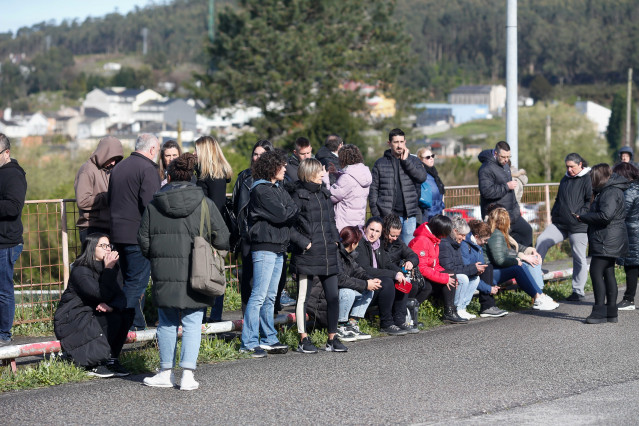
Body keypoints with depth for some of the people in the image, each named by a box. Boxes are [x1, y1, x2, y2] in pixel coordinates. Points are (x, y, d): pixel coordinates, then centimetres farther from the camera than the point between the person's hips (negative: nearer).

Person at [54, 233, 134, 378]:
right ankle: (94, 365, -16)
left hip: (94, 315, 7)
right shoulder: (80, 271, -17)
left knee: (127, 313, -15)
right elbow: (101, 295, -27)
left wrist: (111, 306, -27)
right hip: (70, 321, -7)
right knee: (113, 320, -27)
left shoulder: (114, 268, 5)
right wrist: (108, 269, -27)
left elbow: (120, 297, -5)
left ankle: (111, 359, -9)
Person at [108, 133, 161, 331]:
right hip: (138, 234, -8)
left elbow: (110, 200, 21)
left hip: (117, 233, 8)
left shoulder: (118, 167, 17)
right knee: (137, 282, -6)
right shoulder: (148, 169, -11)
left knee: (131, 280, 15)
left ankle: (137, 324, 19)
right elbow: (150, 203, -19)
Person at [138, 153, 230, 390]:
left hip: (164, 275, 1)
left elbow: (143, 240, 5)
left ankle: (166, 373, 17)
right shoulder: (204, 203, -2)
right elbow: (222, 239, -2)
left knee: (167, 323, 12)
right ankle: (187, 374, -1)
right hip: (195, 275, -1)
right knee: (192, 324, 4)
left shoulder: (154, 205, 2)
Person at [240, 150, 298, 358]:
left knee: (270, 296, 12)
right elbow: (280, 215, -16)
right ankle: (249, 343, -8)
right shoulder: (261, 190, -11)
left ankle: (268, 339, 17)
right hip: (264, 247, -9)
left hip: (279, 247, 9)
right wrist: (297, 209, -3)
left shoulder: (278, 188, 18)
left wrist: (290, 212, -10)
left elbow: (291, 213, 11)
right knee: (259, 295, -9)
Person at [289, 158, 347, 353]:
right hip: (307, 255, -7)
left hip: (327, 254, 7)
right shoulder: (298, 196, -7)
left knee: (333, 296, 4)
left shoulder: (324, 193, 15)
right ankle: (303, 340, 8)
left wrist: (335, 239, 13)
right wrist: (303, 242, -14)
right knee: (303, 297, 1)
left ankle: (332, 339, 12)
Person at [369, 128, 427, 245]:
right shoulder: (380, 164, 9)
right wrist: (375, 214, -2)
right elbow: (373, 190, 6)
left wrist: (405, 160, -8)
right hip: (389, 215, -1)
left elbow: (422, 177, -7)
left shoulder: (413, 160, 12)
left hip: (410, 214, 1)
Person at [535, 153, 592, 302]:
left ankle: (578, 291, 10)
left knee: (579, 258, 2)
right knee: (542, 240, -12)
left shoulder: (588, 179, -7)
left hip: (578, 226, -7)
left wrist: (579, 215, -18)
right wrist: (553, 215, 15)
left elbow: (591, 201, -12)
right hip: (560, 224, 7)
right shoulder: (565, 179, 17)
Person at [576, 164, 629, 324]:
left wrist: (583, 217, -14)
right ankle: (611, 312, 15)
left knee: (596, 271, -10)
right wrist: (585, 217, 6)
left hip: (607, 242, -11)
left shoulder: (611, 192, -16)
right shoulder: (606, 191, 18)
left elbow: (605, 216, -25)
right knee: (608, 273, 11)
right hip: (609, 242, 11)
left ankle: (600, 312, -10)